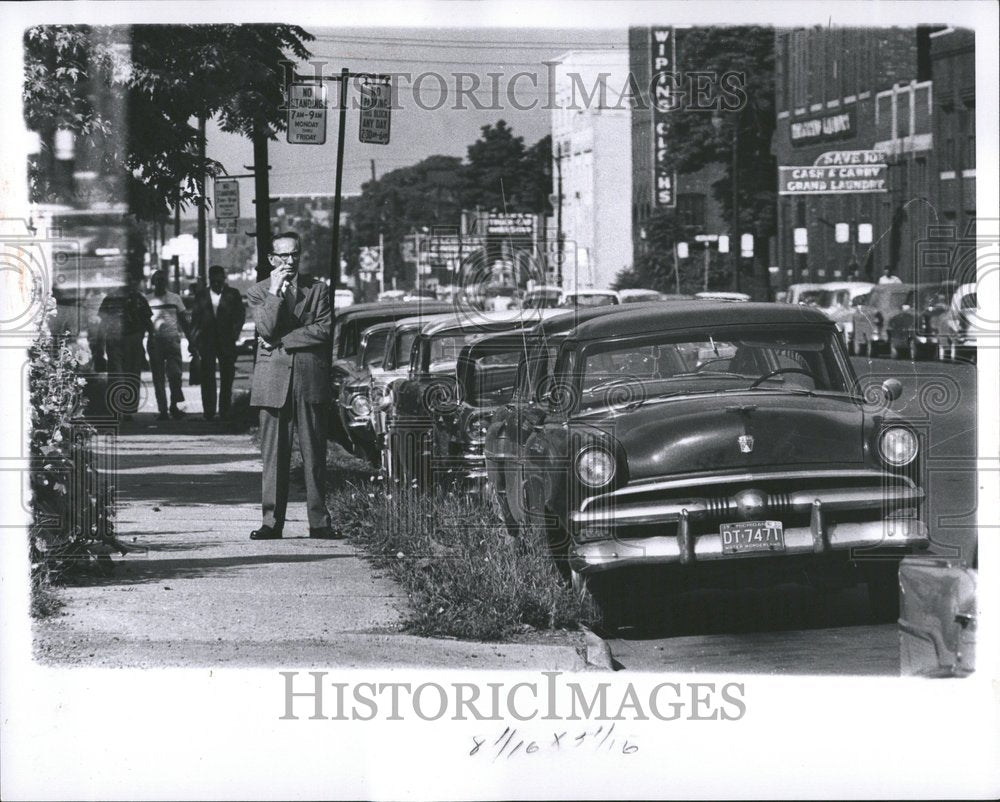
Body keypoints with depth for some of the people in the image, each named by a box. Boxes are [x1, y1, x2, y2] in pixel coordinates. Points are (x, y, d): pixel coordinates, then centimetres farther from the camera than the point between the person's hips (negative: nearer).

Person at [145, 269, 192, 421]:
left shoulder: (174, 298, 9)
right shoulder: (147, 299, 8)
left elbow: (183, 321, 12)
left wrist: (190, 341, 7)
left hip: (172, 340, 0)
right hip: (154, 340, 0)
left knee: (175, 374, -13)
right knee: (158, 378, 0)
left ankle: (174, 407, 0)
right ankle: (162, 410, 4)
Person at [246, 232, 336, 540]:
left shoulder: (318, 289, 10)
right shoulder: (258, 292, 10)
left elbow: (324, 330, -3)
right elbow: (266, 328, -7)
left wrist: (281, 341, -6)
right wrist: (275, 292, -10)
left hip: (311, 378, 0)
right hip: (273, 380, 0)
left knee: (315, 453, 0)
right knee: (273, 454, -2)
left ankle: (319, 522, 3)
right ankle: (271, 522, 1)